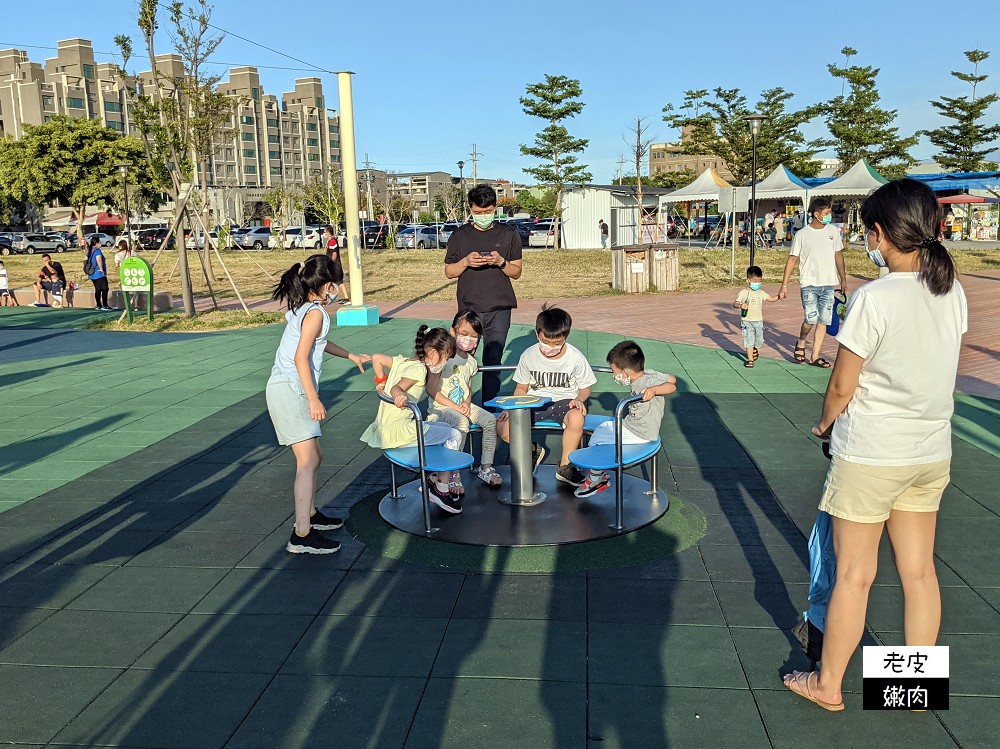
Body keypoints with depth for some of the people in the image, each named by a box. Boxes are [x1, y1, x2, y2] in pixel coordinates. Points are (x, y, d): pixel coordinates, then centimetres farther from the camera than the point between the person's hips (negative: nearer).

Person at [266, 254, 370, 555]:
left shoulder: (299, 309, 17)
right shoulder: (316, 312, -12)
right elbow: (301, 358, -20)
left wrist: (351, 356, 41)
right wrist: (314, 399, -21)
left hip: (284, 390, 10)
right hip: (291, 391, -10)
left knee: (313, 457, 19)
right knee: (307, 462, -12)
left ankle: (309, 514, 32)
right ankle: (302, 535, -13)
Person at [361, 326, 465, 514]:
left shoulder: (402, 361, 12)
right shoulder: (419, 369, -14)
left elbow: (376, 358, 17)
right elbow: (396, 388, -29)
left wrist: (381, 381, 23)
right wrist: (399, 395, -49)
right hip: (398, 431, -10)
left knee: (446, 428, 21)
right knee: (455, 436, -8)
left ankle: (433, 479, 22)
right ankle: (441, 490, -2)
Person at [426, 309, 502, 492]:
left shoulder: (471, 362, 12)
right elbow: (431, 389, -14)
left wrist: (467, 403, -4)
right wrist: (455, 407, -18)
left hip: (464, 406, 7)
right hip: (441, 408, -7)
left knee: (490, 419, -17)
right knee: (461, 422, -36)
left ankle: (486, 467, -6)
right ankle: (453, 473, -29)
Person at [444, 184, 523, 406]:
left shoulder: (509, 234, 6)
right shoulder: (459, 235, 6)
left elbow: (516, 272, 8)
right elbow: (449, 272, 9)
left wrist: (501, 262, -12)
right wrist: (466, 262, -10)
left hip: (499, 308, 0)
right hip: (468, 307, 0)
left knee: (493, 360, -1)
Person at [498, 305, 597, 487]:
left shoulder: (575, 357, -7)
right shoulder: (529, 356, -2)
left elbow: (585, 388, 3)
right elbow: (522, 387, 9)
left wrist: (579, 399, -21)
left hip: (563, 401, -2)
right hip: (535, 402, 2)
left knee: (576, 418, -39)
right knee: (503, 427, -22)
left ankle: (565, 466, -13)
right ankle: (533, 451, 12)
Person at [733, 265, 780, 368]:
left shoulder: (761, 293, 8)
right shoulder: (743, 293, -5)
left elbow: (771, 298, 16)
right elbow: (735, 303, -11)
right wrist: (741, 305, -31)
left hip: (758, 321, 4)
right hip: (747, 321, -4)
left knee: (759, 340, 11)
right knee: (749, 341, -7)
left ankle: (755, 350, 43)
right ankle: (750, 359, 0)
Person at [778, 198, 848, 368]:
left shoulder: (833, 231, 7)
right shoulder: (802, 234, -4)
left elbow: (838, 255, 15)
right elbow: (792, 259, -3)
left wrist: (843, 279, 12)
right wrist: (784, 285, -6)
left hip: (828, 284, 4)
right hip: (809, 283, -4)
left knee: (824, 320, 3)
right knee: (811, 319, -13)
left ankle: (815, 356, 12)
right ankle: (800, 343, 18)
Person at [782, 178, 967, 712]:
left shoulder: (874, 299, -21)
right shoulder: (953, 293, -2)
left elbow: (841, 389, -14)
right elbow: (938, 371, 9)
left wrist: (824, 424, 5)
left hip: (870, 455, -6)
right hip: (931, 453, 6)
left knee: (853, 575, 6)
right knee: (919, 570, 17)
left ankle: (828, 685, 23)